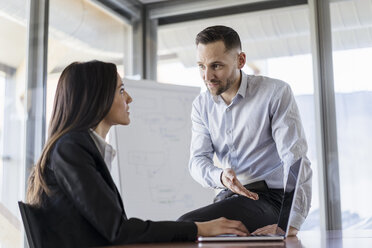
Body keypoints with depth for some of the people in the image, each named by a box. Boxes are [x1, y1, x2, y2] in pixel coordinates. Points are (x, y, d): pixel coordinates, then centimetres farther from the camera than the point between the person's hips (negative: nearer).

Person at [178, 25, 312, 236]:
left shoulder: (276, 92, -9)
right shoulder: (202, 105, 8)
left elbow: (296, 159, -17)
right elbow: (198, 160, 1)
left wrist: (291, 222, -28)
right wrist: (220, 177, -24)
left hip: (270, 197, -5)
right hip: (230, 197, 5)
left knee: (187, 225, -26)